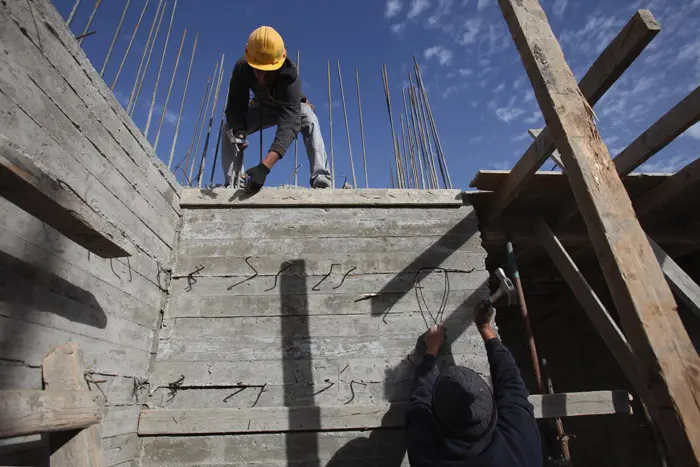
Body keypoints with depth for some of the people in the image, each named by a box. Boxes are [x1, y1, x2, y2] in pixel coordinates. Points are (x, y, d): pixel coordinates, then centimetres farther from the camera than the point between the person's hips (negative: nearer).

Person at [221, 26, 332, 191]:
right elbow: (235, 107, -30)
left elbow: (290, 123, -56)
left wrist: (264, 166, -69)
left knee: (309, 120, -36)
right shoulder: (242, 68, -31)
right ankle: (232, 185, -18)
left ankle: (321, 178, -43)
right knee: (229, 128, -19)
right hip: (263, 106, 3)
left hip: (292, 106, -3)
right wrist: (238, 132, -55)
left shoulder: (289, 75, -43)